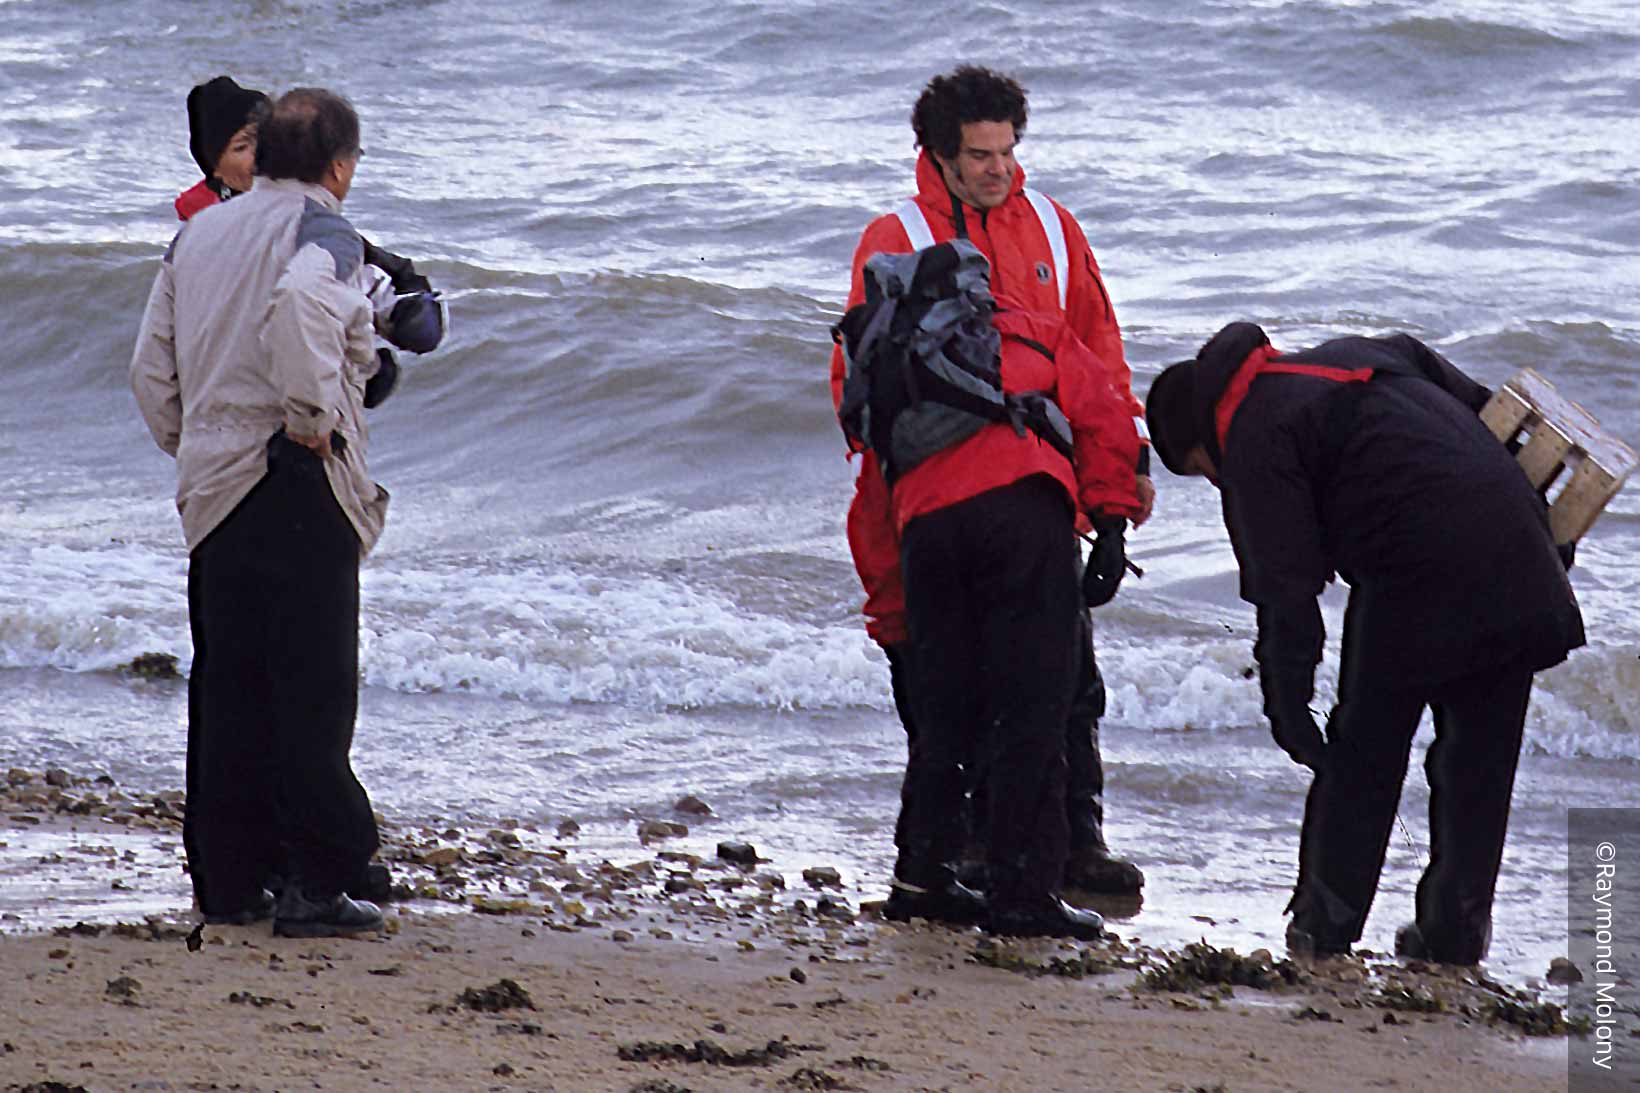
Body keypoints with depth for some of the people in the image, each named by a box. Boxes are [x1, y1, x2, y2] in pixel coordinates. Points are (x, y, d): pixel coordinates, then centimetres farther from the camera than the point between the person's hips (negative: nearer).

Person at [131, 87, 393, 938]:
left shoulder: (197, 235, 14)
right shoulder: (324, 234, -9)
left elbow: (151, 369, 14)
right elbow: (297, 303, -32)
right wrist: (312, 414, -23)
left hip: (211, 487, 7)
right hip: (298, 486, -7)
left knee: (226, 686, 12)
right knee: (313, 686, -4)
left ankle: (226, 881, 15)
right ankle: (315, 885, -5)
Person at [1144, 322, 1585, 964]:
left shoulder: (1255, 441, 2)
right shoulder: (1350, 356, 27)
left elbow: (1286, 591, -5)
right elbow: (1479, 405, 27)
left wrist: (1288, 708, -4)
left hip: (1420, 575, -7)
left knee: (1363, 750, 7)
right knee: (1479, 754, 13)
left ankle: (1325, 923, 11)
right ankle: (1456, 930, 15)